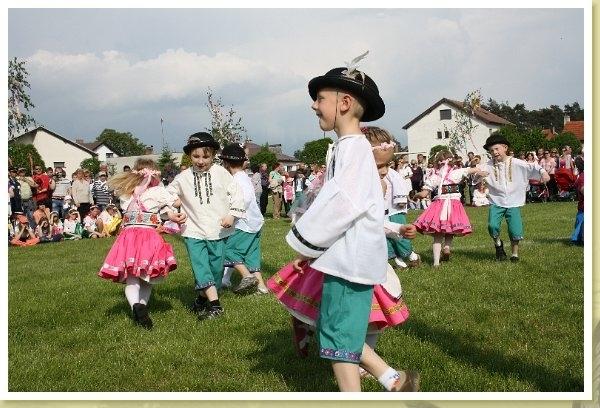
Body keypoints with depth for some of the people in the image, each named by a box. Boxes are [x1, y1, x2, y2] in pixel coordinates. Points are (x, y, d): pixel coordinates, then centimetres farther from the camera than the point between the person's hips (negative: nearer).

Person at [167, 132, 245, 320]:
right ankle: (215, 304, -15)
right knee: (201, 267, -13)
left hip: (218, 231, 0)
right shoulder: (183, 178, 0)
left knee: (215, 268, 8)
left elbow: (236, 193, -1)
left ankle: (203, 298, 28)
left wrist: (233, 214, -11)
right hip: (194, 231, 0)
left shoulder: (221, 173, -4)